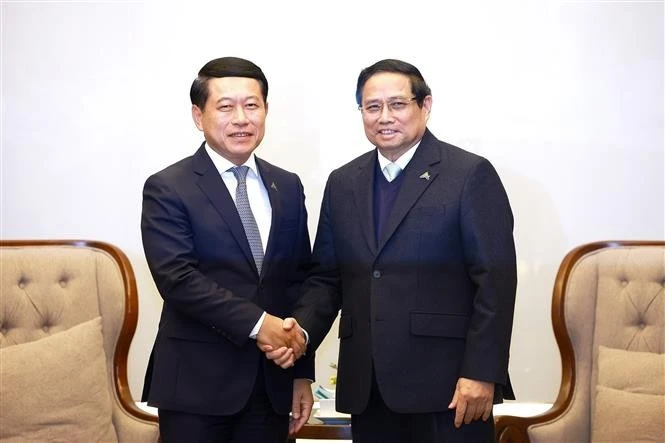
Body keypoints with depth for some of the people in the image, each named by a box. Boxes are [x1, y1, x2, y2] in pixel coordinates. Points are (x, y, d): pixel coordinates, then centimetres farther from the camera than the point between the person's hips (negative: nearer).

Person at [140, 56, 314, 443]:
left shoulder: (288, 188, 10)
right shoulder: (168, 189, -5)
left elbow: (299, 281, 11)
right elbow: (177, 279, -15)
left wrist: (302, 372, 8)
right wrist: (256, 322, -20)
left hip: (272, 380, 4)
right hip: (197, 381, -4)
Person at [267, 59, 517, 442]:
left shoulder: (471, 175, -3)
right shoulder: (343, 183, 13)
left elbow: (495, 280, -7)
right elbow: (327, 276, 15)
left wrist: (481, 373, -13)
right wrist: (303, 329, -4)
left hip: (446, 384, -4)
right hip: (367, 387, 5)